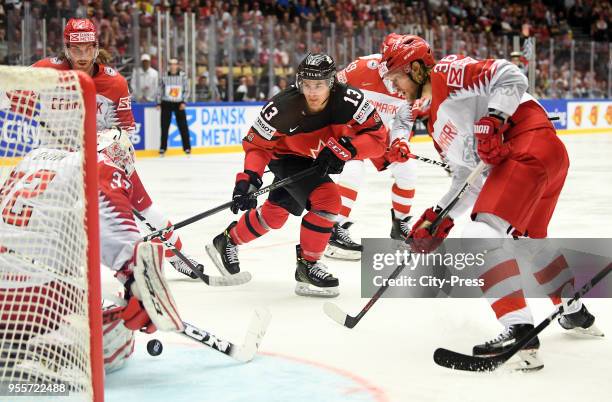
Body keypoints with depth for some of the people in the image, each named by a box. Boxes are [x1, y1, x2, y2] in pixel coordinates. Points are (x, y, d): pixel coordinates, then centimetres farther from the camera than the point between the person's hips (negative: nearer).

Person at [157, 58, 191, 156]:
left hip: (179, 104, -1)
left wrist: (184, 102, -8)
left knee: (183, 126, -3)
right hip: (166, 103, 1)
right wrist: (159, 103, 3)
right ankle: (163, 148, 10)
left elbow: (186, 90, 0)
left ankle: (187, 148, 4)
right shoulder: (164, 76, 2)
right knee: (164, 126, 2)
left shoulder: (183, 76, -1)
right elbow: (160, 90, 7)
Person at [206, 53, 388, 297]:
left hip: (323, 160, 4)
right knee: (327, 199, -25)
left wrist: (343, 149, -39)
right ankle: (306, 266, -8)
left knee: (275, 214, 17)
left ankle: (228, 241, 42)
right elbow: (257, 145, -20)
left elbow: (378, 136, -27)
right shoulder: (282, 108, -34)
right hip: (287, 158, -4)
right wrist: (248, 178, -32)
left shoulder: (348, 100, -31)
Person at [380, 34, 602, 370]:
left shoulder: (446, 72, -2)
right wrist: (439, 220, 15)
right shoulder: (436, 122, 25)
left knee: (482, 234, -19)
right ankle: (577, 313, 45)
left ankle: (519, 331, -28)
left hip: (530, 144, -11)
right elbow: (469, 178, 22)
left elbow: (511, 77, -12)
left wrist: (492, 120, -23)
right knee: (529, 239, 28)